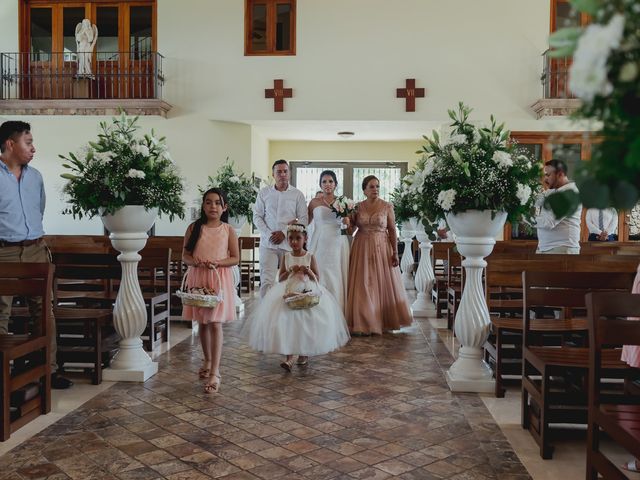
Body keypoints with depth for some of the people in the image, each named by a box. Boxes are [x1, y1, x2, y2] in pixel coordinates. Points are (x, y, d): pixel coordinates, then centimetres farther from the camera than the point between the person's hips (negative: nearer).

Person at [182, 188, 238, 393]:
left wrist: (217, 263, -16)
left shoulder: (228, 230, 0)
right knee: (202, 323, 13)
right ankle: (208, 361, 32)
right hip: (197, 278, 2)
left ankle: (215, 372, -6)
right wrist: (194, 261, -18)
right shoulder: (194, 228, 3)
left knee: (216, 323, -8)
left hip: (219, 279, -2)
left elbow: (235, 258, 0)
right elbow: (185, 255, 4)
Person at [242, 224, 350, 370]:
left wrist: (308, 271, -13)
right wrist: (290, 271, -8)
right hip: (288, 292, 1)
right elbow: (280, 278, 9)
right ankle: (289, 358, -16)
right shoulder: (286, 257, 7)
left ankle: (304, 353, 14)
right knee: (287, 321, -14)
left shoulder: (310, 257, 3)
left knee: (306, 321, -9)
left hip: (308, 292, -1)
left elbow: (316, 278, 5)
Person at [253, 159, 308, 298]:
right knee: (267, 281, -8)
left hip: (289, 244, 0)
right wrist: (268, 234, -8)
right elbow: (257, 216, 7)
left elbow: (303, 219, 1)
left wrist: (285, 233, -10)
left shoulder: (297, 194, 5)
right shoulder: (264, 193, 9)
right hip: (268, 244, 0)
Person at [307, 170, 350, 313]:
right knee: (320, 278, -4)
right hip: (320, 244, 0)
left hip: (338, 244, 1)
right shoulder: (314, 202, 7)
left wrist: (347, 222, -9)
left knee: (337, 278, -1)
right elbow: (306, 222, 13)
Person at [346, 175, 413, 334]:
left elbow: (392, 230, -1)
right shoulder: (358, 207, 4)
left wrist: (395, 252, -7)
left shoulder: (387, 206, -1)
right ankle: (365, 323, 9)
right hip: (362, 249, 1)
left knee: (383, 284, 3)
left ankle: (385, 320, 16)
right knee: (363, 285, 1)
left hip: (382, 248, -1)